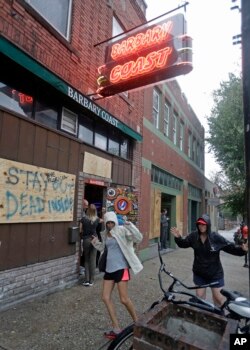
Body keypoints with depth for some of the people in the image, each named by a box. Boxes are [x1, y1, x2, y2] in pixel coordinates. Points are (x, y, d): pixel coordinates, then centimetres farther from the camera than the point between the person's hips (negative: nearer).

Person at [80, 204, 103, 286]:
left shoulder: (83, 218, -9)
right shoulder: (97, 219, -2)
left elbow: (80, 230, -5)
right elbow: (102, 220, 20)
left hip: (86, 240, -1)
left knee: (86, 260, 12)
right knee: (93, 260, 6)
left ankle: (87, 280, 11)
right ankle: (91, 281, 12)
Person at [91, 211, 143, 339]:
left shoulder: (122, 230, -11)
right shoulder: (104, 234, 8)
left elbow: (138, 238, -21)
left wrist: (130, 226, -34)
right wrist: (96, 243, 2)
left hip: (121, 267, -7)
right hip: (109, 268, 7)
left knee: (124, 299, -2)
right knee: (106, 298, 7)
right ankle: (116, 329, 20)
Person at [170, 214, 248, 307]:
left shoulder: (216, 237, -18)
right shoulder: (194, 236, -10)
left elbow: (231, 247, -16)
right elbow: (183, 244, 2)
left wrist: (242, 249, -32)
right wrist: (178, 237, -16)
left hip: (215, 273, -2)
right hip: (199, 273, 3)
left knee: (218, 298, 11)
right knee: (199, 296, 16)